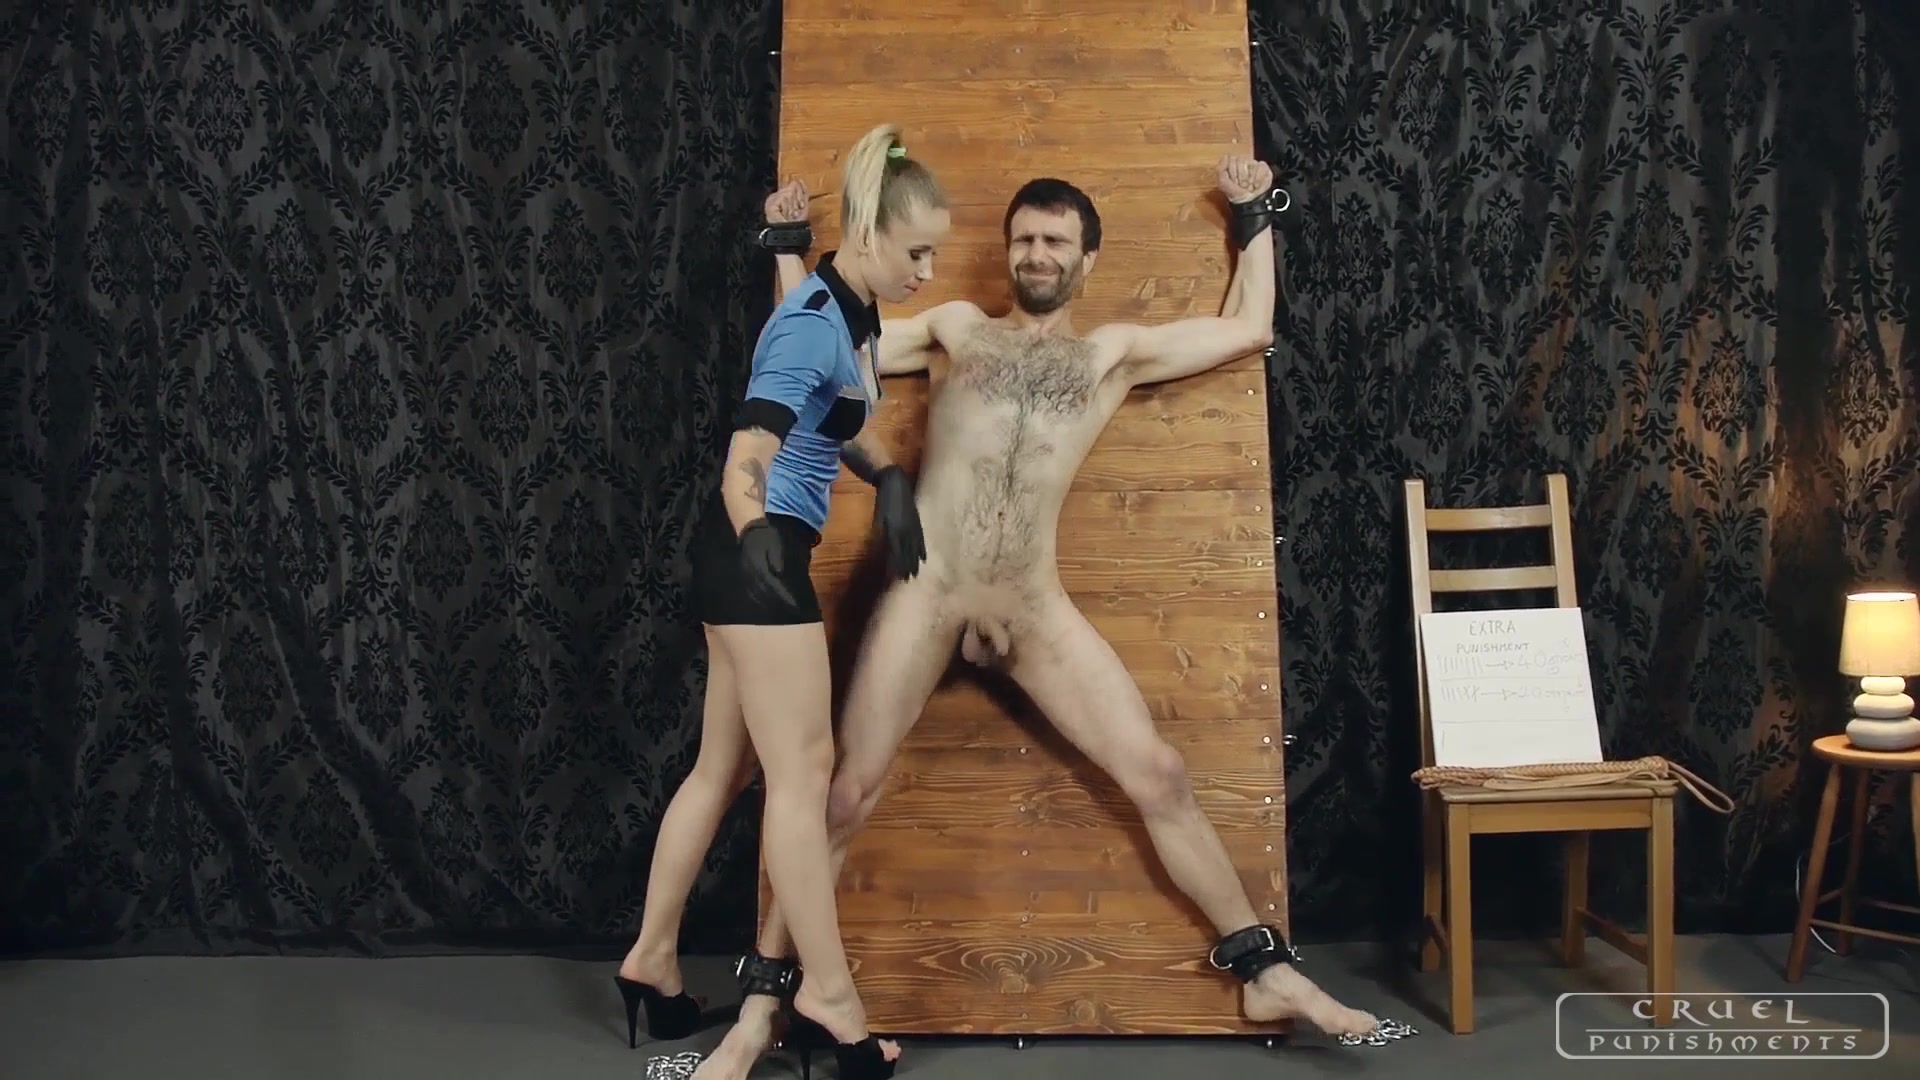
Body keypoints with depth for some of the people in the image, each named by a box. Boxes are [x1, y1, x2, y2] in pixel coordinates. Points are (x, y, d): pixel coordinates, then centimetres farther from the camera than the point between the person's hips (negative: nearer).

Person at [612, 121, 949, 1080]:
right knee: (803, 769, -5)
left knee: (724, 767, 14)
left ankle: (650, 960, 26)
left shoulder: (856, 314, 11)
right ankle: (827, 995, 5)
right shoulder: (812, 326, -19)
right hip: (756, 553, -10)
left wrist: (890, 481, 18)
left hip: (765, 554, 10)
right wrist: (757, 541, -46)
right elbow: (744, 463, -28)